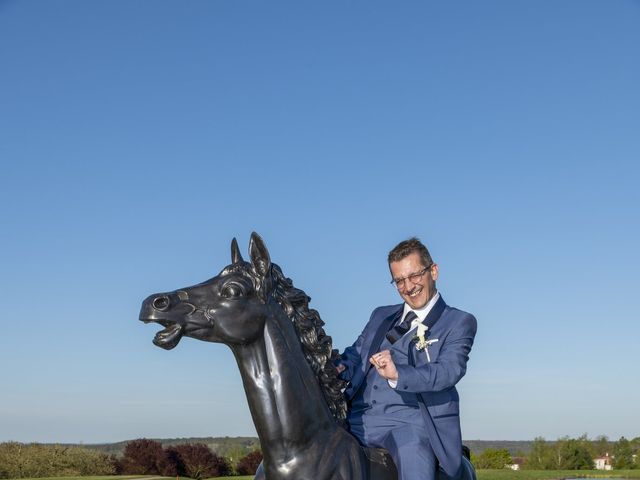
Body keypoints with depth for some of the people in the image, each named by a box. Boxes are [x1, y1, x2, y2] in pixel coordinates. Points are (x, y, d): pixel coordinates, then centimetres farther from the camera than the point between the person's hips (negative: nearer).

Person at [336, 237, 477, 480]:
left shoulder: (459, 322, 7)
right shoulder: (380, 316, 24)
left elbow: (450, 370, -9)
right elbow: (354, 356, 18)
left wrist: (397, 374, -27)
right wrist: (335, 370, -7)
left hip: (409, 420, -5)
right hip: (358, 419, 5)